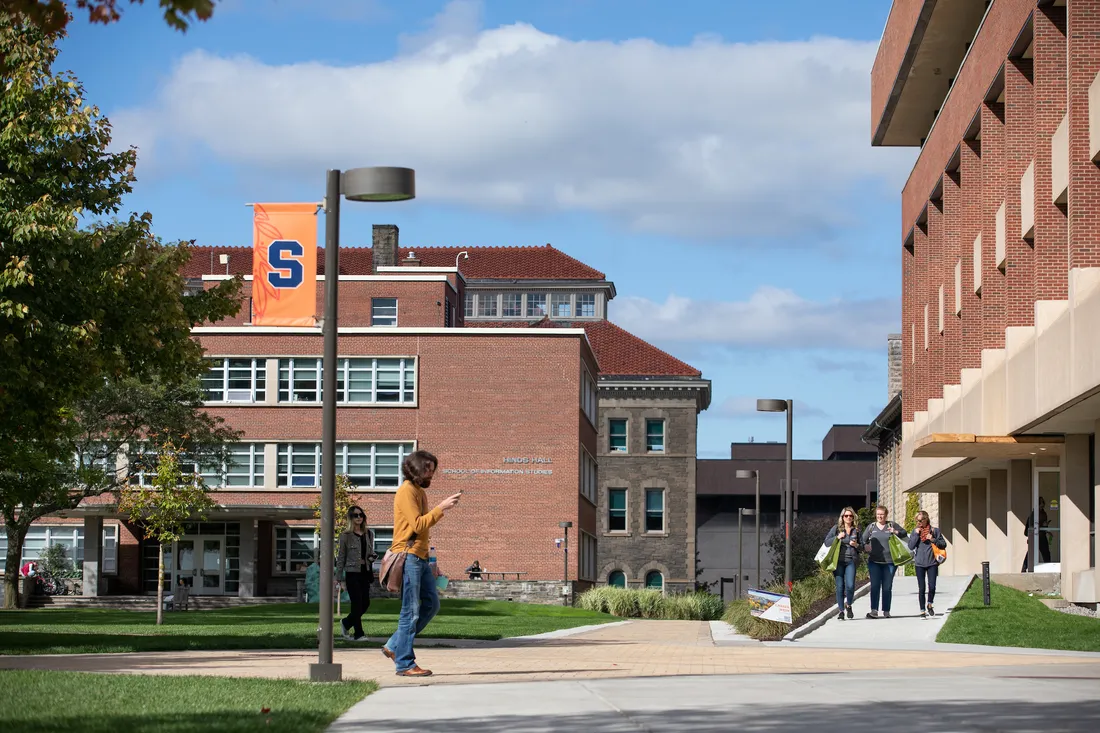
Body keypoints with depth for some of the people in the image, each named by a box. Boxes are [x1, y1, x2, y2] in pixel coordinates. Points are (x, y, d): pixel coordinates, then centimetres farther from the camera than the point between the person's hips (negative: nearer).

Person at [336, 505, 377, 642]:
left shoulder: (369, 534, 11)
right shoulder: (346, 535, -3)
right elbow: (341, 557, -1)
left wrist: (372, 557, -4)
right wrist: (339, 578, -4)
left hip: (365, 572, 5)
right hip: (352, 572, -5)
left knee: (365, 603, 5)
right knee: (357, 603, -5)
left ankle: (346, 622, 27)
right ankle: (358, 634, 2)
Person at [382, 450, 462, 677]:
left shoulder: (420, 491, 20)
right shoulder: (406, 491, -10)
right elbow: (417, 524, -19)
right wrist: (441, 508, -19)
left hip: (420, 558, 10)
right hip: (408, 556, -10)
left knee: (431, 604, 10)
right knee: (410, 612, -7)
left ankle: (395, 646, 16)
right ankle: (405, 664, -3)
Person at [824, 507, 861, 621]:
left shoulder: (857, 530, 11)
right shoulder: (836, 529, 8)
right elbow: (826, 542, 5)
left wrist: (856, 545, -5)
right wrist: (837, 537, -9)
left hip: (851, 561, 0)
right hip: (838, 561, 0)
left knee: (850, 585, -14)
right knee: (840, 586, -1)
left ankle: (848, 605, 14)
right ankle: (840, 610, 10)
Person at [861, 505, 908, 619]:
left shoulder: (892, 525, 7)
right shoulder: (871, 527, 11)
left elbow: (905, 534, 10)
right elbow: (863, 540, 13)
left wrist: (896, 532, -10)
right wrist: (865, 547, -9)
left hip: (889, 561, 0)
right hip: (874, 561, 1)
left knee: (887, 587, 3)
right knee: (875, 586, -8)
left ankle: (886, 611, 10)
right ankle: (874, 611, -12)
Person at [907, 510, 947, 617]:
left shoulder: (935, 531, 3)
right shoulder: (915, 532, 6)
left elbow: (944, 544, 3)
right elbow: (911, 546, -3)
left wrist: (933, 540, -12)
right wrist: (916, 534, -10)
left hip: (932, 563, -1)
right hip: (919, 563, 1)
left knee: (932, 586, -7)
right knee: (921, 588, 1)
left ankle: (929, 605, 20)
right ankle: (922, 610, 10)